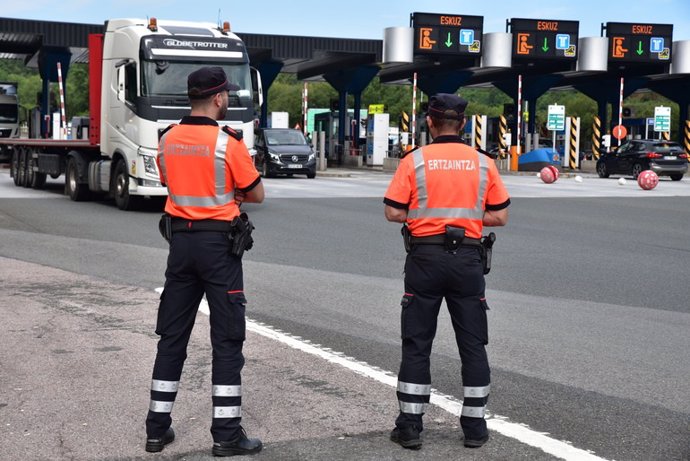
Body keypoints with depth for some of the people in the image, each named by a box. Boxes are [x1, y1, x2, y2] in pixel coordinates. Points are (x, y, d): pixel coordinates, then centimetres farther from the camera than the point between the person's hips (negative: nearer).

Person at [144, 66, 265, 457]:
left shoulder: (167, 140, 4)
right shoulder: (228, 143, -12)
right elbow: (256, 194, -4)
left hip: (180, 239, 5)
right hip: (219, 242, -5)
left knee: (172, 335, 12)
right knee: (227, 338, 1)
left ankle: (158, 427, 17)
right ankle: (227, 434, 3)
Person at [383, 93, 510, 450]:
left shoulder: (415, 160, -4)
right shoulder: (483, 163, 3)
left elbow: (393, 212, -6)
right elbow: (499, 216, 4)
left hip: (425, 257, -1)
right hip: (467, 259, 2)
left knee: (417, 344, 6)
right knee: (472, 344, 10)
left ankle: (410, 426, 9)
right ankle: (475, 427, 15)